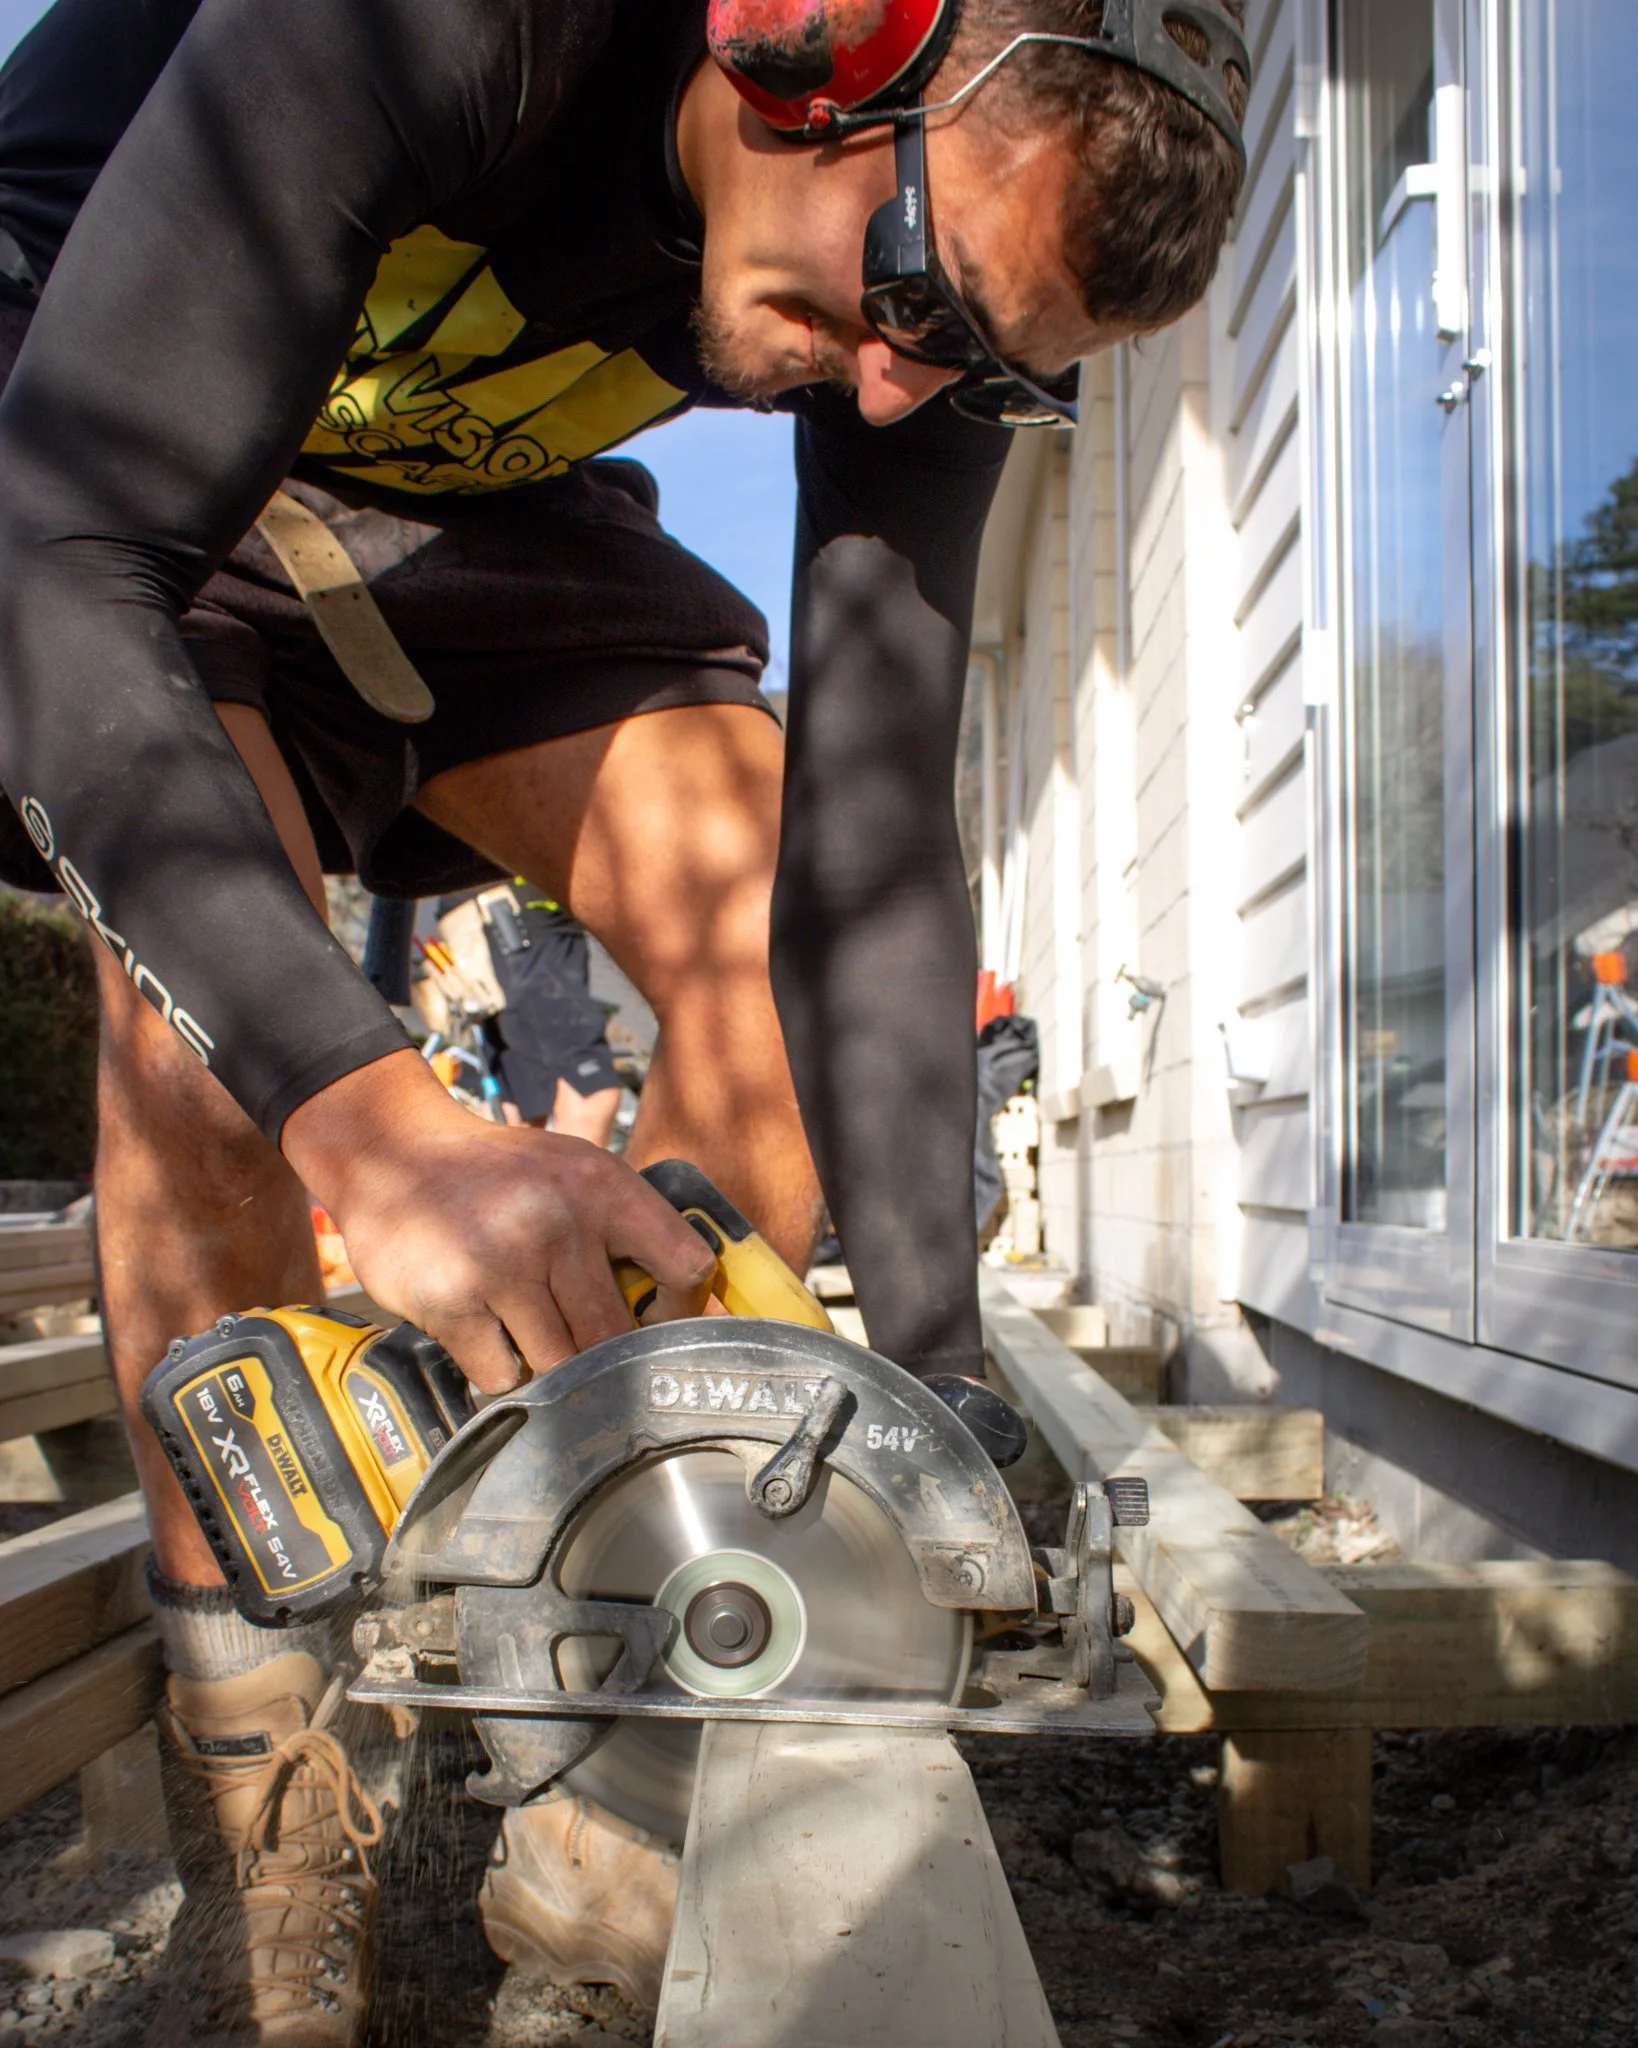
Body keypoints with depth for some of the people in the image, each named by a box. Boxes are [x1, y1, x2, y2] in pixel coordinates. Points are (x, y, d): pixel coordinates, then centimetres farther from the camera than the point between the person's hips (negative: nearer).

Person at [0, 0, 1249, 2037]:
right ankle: (259, 1803, -17)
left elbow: (869, 841, -24)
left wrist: (928, 1370, -30)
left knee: (770, 912, -18)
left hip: (453, 508, 4)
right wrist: (373, 1121, -55)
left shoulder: (928, 288, -21)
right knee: (207, 917, -33)